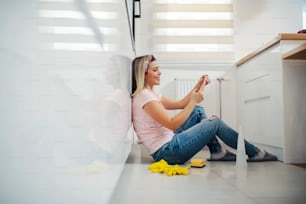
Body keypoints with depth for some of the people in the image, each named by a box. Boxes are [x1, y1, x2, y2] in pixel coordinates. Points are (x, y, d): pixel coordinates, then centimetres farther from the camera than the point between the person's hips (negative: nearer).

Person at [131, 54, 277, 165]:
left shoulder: (149, 94, 14)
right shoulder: (144, 95, -17)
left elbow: (180, 104, 14)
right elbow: (172, 124, -22)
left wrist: (199, 85, 5)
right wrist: (194, 101, -19)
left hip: (168, 143, 10)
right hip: (166, 152, -10)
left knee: (198, 111, 13)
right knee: (215, 122, -4)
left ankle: (216, 151, 13)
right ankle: (254, 153, 11)